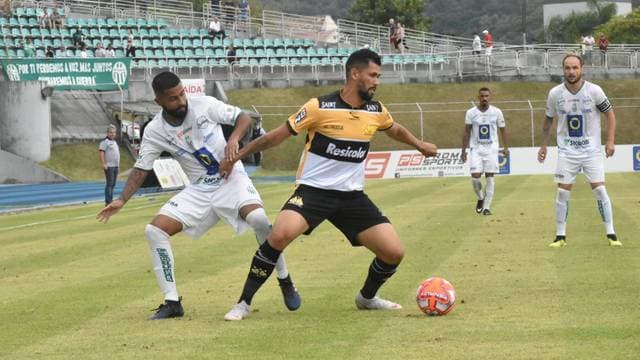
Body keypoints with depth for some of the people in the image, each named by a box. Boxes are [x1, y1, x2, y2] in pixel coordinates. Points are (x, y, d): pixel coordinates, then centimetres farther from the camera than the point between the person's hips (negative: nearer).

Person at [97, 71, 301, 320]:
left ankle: (285, 282, -11)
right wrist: (122, 200, -15)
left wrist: (234, 139, -25)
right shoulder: (155, 131, -6)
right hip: (198, 190, 3)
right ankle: (172, 302, -3)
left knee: (258, 218, -32)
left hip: (231, 180, -3)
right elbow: (141, 169, -2)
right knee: (155, 230, -11)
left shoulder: (205, 105, -11)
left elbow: (243, 118, -5)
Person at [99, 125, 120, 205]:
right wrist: (104, 164, -24)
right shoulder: (105, 141, -8)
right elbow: (101, 152, -17)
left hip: (115, 166, 9)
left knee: (113, 184, 10)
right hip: (109, 166, -9)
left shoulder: (115, 142, 19)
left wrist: (118, 164, 21)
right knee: (109, 184, -10)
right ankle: (108, 202, -11)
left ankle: (110, 200, 15)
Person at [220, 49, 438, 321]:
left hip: (352, 195, 5)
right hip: (313, 190, -5)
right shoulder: (320, 107, -12)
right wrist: (236, 156, -5)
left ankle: (367, 297, 28)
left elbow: (395, 130, 29)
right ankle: (244, 303, -17)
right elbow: (276, 136, -5)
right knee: (280, 234, -32)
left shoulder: (376, 111, 3)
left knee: (394, 252, -4)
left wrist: (420, 145, 41)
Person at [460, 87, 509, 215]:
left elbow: (503, 130, 6)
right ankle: (480, 198, 18)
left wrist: (506, 148, -1)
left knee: (490, 177, -4)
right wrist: (463, 150, 1)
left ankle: (486, 206, 1)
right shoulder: (471, 113, -1)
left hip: (491, 148, 0)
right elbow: (466, 132, 4)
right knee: (475, 176, -10)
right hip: (476, 149, 0)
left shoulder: (496, 112, -1)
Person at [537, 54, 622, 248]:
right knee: (562, 192, -2)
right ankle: (560, 237, 7)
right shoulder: (555, 93, -5)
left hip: (592, 150, -1)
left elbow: (610, 113, 0)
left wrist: (610, 141, -9)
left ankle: (611, 235, 0)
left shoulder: (594, 90, -11)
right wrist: (543, 145, 12)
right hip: (567, 151, 1)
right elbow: (548, 120, 10)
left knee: (600, 190, -7)